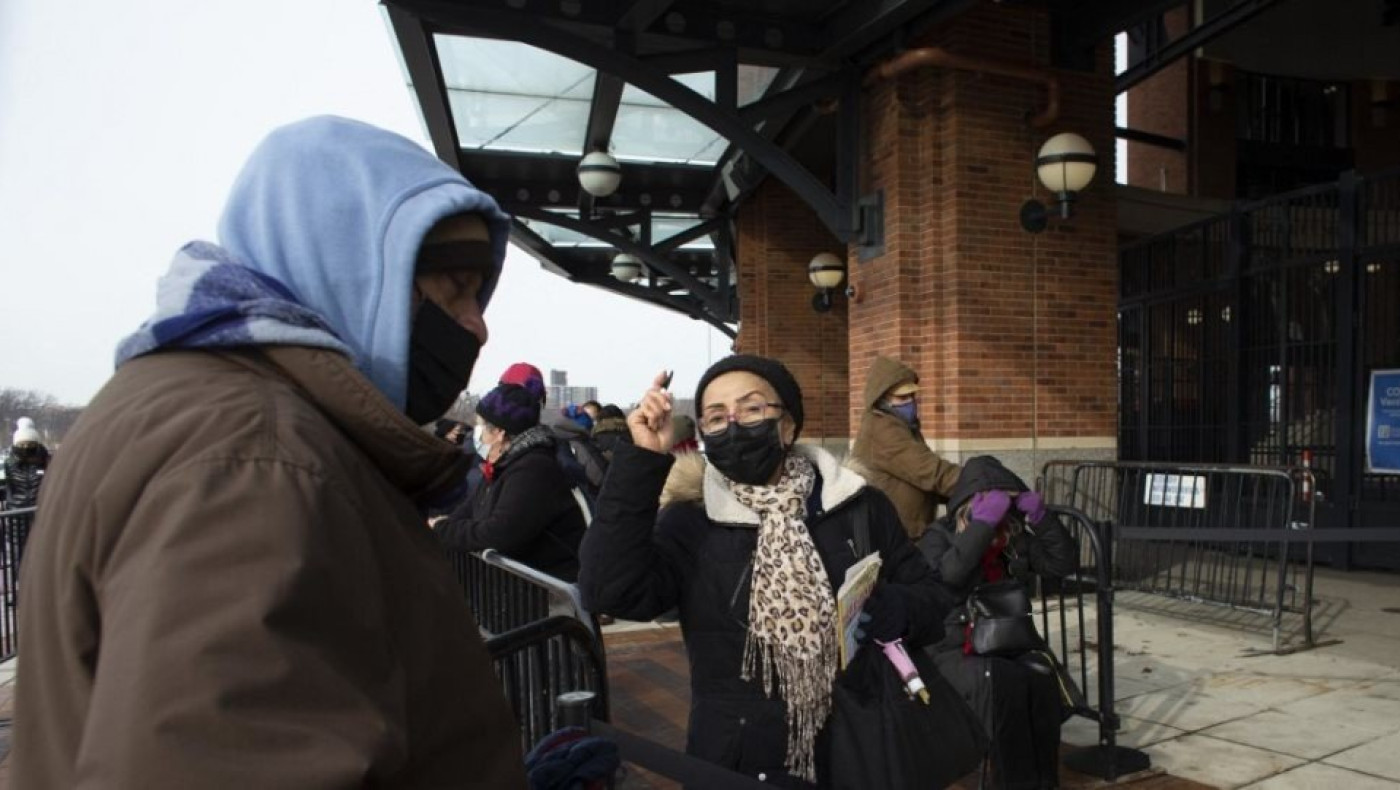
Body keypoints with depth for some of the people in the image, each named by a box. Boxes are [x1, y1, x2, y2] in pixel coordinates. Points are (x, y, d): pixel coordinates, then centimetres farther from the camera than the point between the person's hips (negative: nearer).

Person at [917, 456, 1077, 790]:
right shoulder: (939, 537, -2)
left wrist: (1039, 515, -7)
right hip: (952, 651, -4)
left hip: (1006, 644, 4)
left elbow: (1063, 562, 5)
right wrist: (984, 522, -25)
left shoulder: (1014, 538, 10)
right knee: (1001, 680, -33)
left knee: (1041, 675, -27)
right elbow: (949, 574, -23)